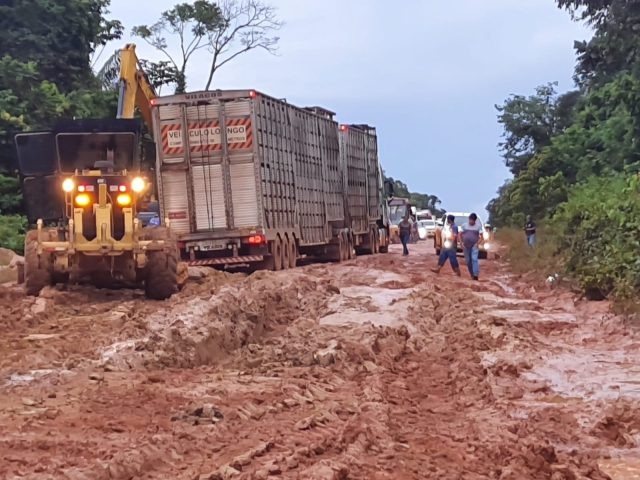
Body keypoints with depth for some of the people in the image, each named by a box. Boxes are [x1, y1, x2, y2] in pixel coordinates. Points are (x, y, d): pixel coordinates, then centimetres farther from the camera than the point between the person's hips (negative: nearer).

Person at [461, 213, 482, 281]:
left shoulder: (478, 226, -1)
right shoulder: (464, 225, 5)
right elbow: (461, 234, 9)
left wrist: (477, 243, -13)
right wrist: (462, 243, -1)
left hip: (474, 246, -3)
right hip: (466, 246, 3)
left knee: (474, 259, -21)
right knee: (468, 261, 6)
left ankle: (476, 275, -26)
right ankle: (472, 274, 20)